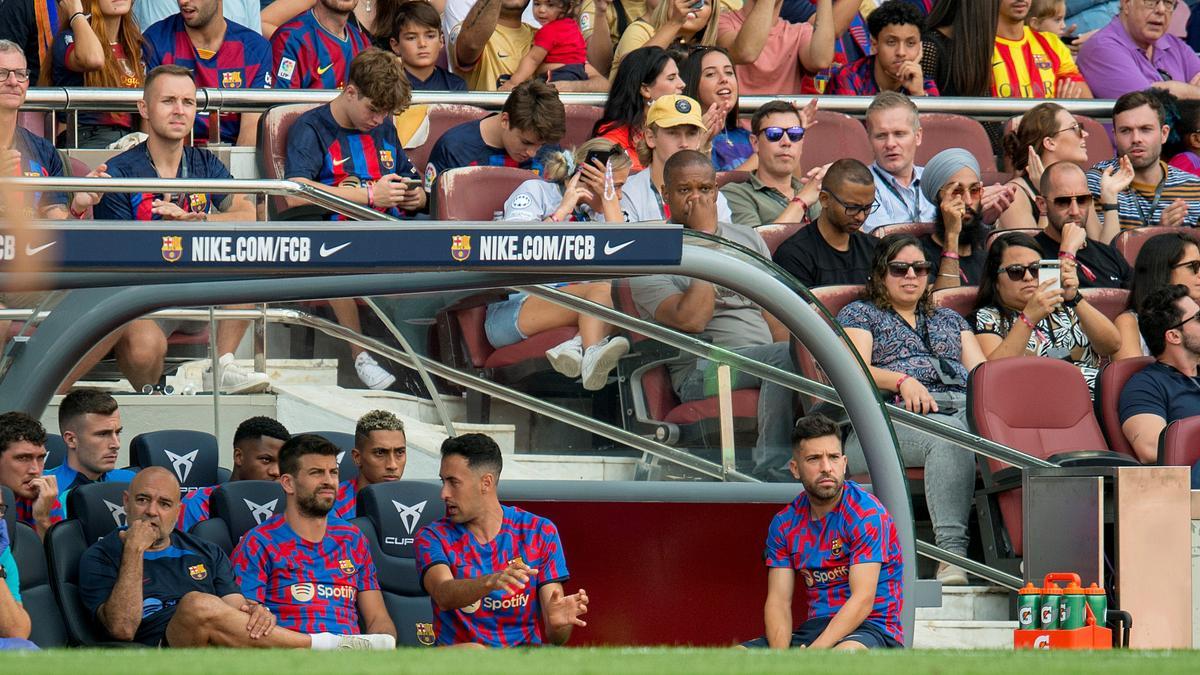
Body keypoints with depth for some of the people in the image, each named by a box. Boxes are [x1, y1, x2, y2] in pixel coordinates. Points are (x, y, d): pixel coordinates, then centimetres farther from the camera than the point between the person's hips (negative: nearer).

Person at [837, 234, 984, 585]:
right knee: (949, 435, -40)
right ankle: (952, 552, -52)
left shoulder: (949, 319, 35)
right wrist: (902, 381, -14)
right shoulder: (859, 314, 21)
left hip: (964, 408, 4)